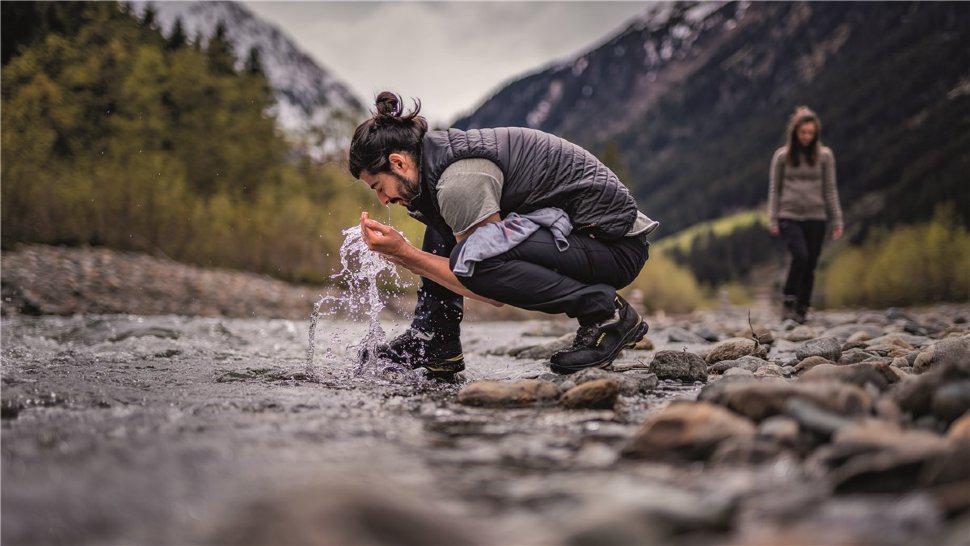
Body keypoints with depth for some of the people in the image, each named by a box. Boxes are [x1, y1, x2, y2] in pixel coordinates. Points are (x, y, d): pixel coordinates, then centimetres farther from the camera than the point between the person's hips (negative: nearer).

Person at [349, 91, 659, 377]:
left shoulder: (460, 180, -23)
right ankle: (433, 344, 7)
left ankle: (608, 314, -15)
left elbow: (486, 279, -21)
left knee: (473, 258, -30)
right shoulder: (439, 154, 8)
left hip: (616, 247, -10)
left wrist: (406, 254, -17)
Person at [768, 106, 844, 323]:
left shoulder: (824, 155, 4)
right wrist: (773, 220, 2)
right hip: (789, 217, -2)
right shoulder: (782, 156, 3)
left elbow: (830, 190, 7)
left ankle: (801, 311, 12)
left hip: (816, 218, 2)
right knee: (801, 256, -22)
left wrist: (837, 221, 5)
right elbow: (774, 189, 7)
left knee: (810, 266, 1)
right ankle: (788, 301, -7)